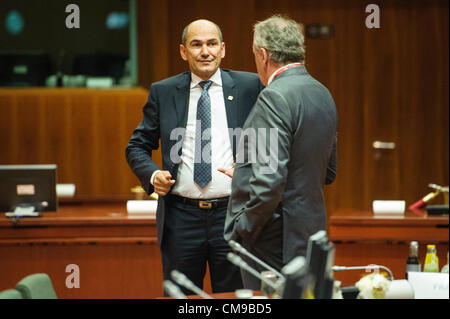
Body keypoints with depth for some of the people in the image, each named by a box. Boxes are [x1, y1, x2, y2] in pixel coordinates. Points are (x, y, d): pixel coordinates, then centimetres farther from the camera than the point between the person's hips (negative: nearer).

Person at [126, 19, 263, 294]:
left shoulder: (250, 87, 4)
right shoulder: (162, 92, 7)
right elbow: (137, 147, 13)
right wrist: (153, 174, -7)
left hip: (234, 216, -1)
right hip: (181, 218, 1)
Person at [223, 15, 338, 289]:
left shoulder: (275, 97, -16)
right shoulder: (323, 95, 12)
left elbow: (270, 181, -24)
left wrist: (240, 231, -12)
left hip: (274, 243, -9)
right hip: (311, 233, 9)